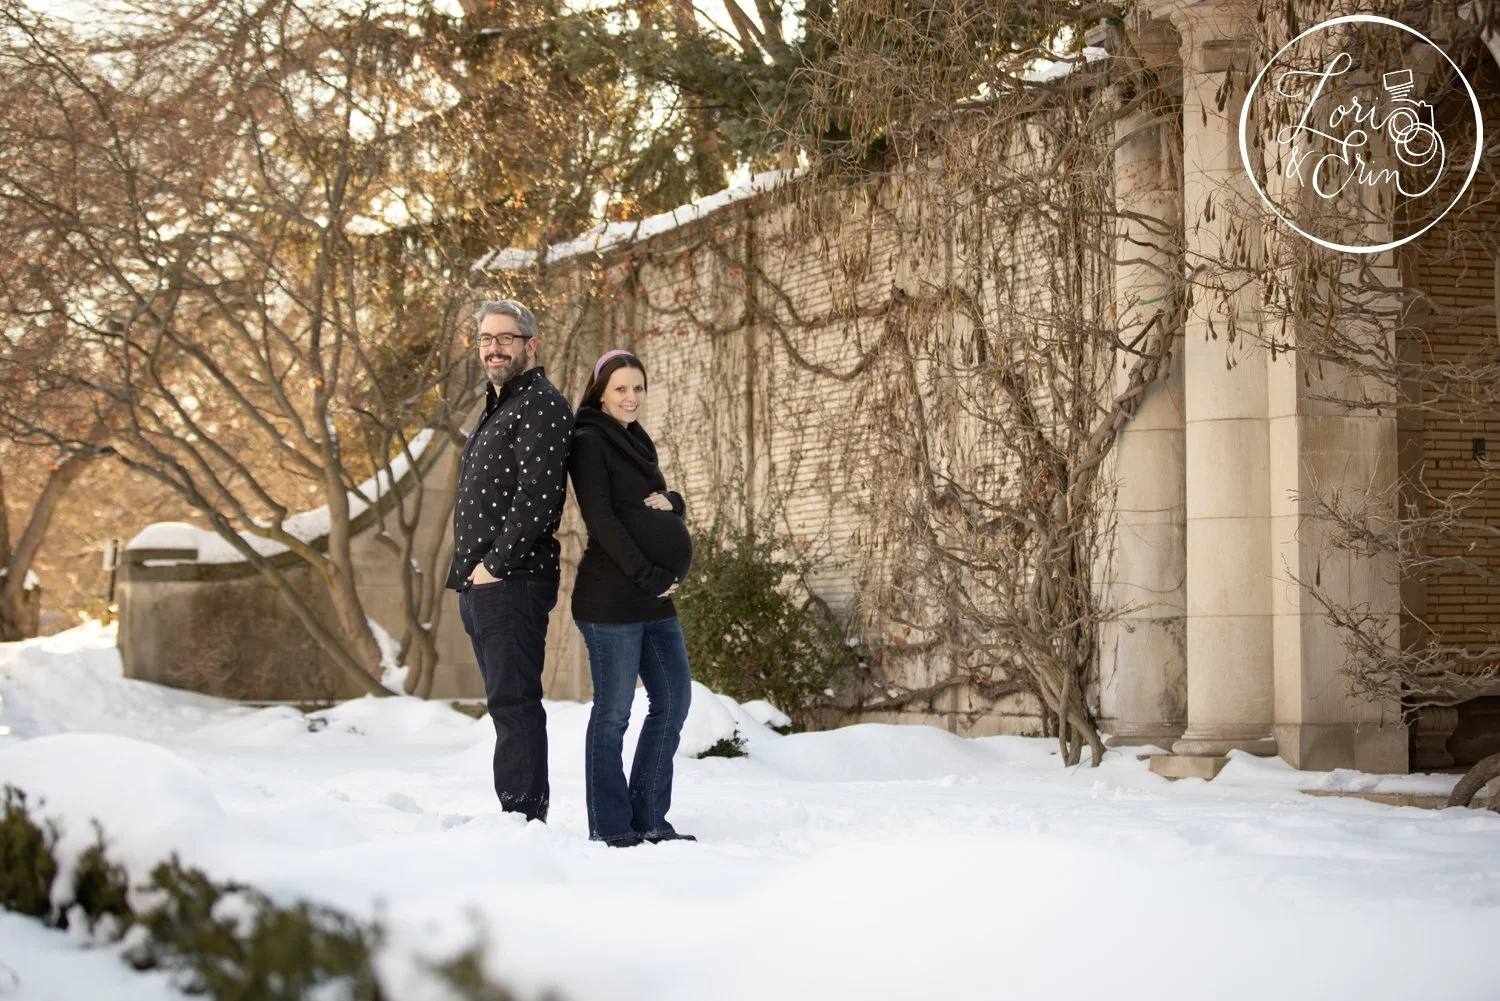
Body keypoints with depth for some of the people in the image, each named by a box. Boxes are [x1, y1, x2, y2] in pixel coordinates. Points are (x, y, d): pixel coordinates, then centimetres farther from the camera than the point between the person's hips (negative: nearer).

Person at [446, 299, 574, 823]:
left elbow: (537, 498, -21)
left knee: (513, 700, -12)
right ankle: (516, 815, 16)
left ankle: (525, 813, -11)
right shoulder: (495, 410, 22)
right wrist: (468, 571, 14)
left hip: (513, 582, -10)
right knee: (507, 702, 11)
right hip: (479, 585, 10)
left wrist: (495, 564, -18)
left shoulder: (541, 407, -10)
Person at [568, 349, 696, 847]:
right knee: (613, 711, -4)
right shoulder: (590, 442, -6)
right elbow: (600, 519, -15)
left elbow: (668, 501, 20)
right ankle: (610, 828, 3)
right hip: (611, 597, -9)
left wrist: (669, 502, -4)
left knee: (674, 700, 8)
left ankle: (650, 820, 15)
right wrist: (648, 577, -17)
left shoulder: (636, 442, 20)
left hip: (655, 599, 9)